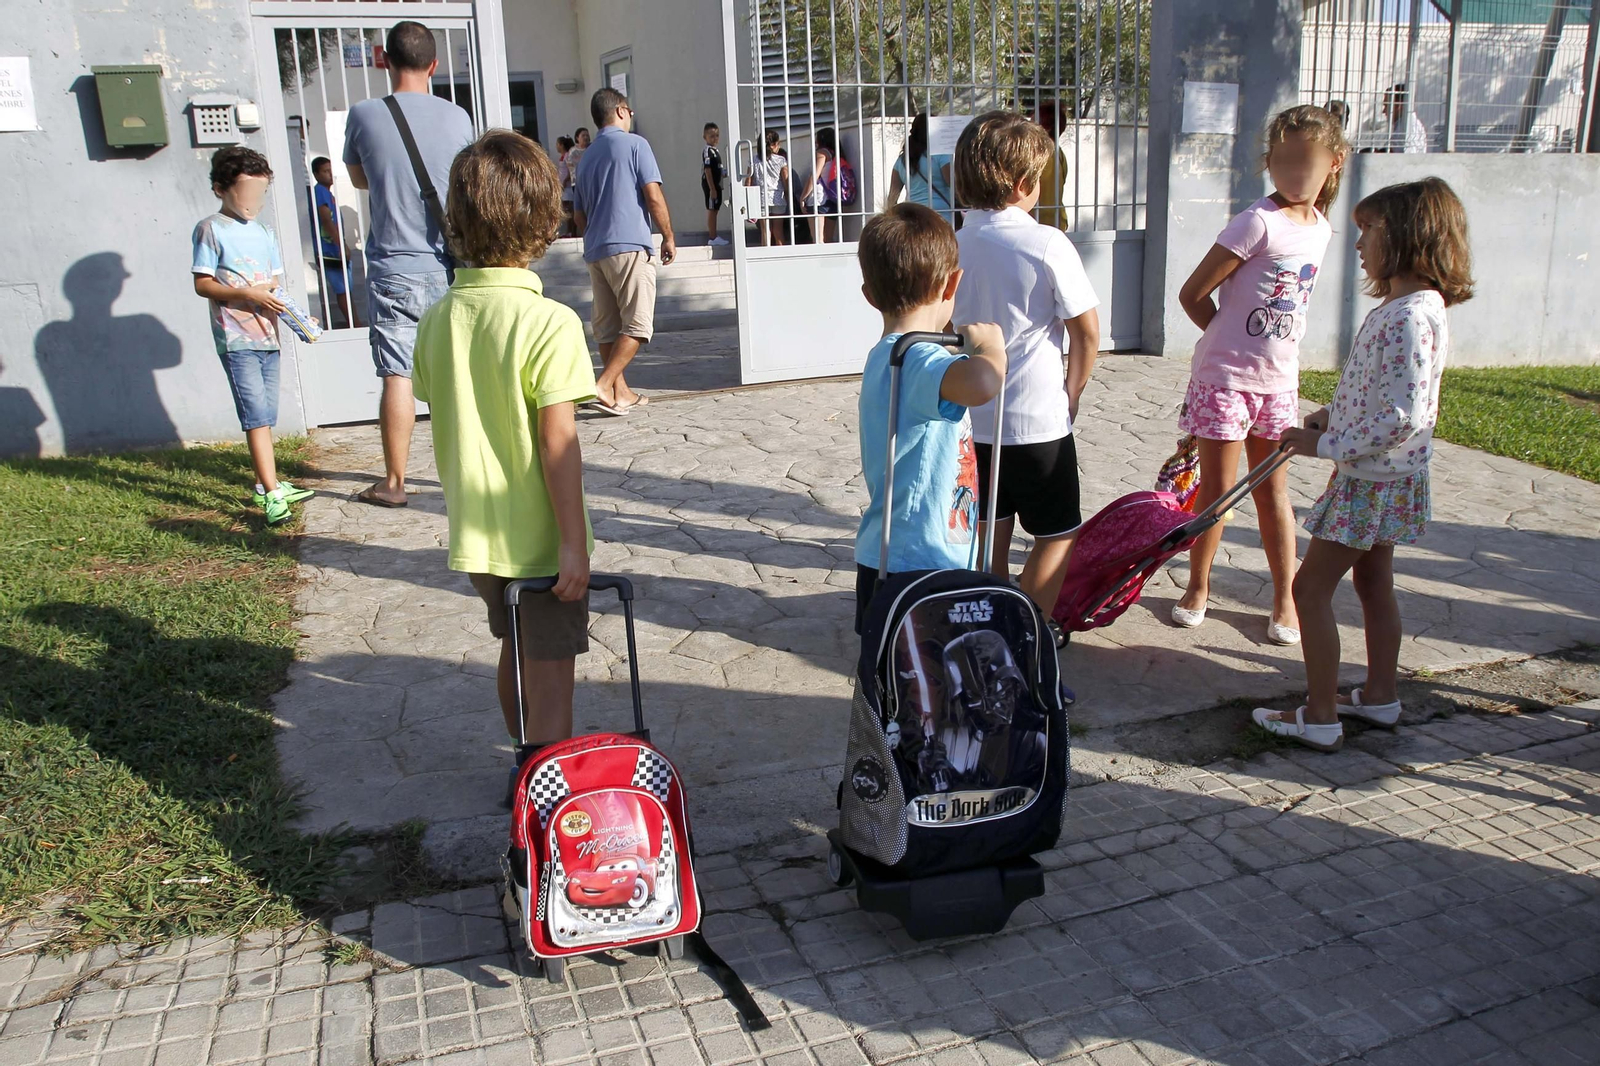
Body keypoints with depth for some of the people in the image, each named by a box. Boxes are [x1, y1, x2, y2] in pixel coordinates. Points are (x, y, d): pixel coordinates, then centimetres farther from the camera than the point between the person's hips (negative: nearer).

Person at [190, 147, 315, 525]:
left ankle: (266, 486, 21)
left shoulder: (264, 234, 15)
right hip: (236, 340, -6)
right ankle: (272, 493, -15)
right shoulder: (211, 229, -2)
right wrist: (248, 294, -18)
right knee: (257, 416, -12)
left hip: (268, 336, 6)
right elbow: (202, 284, -6)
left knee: (264, 417, 12)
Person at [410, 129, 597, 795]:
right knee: (551, 677, 5)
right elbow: (558, 445, -21)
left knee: (517, 653, 26)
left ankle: (528, 767, 46)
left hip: (474, 535, 7)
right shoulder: (549, 323, -19)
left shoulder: (439, 317, -1)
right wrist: (574, 542, -15)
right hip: (539, 541, -7)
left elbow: (442, 425, 7)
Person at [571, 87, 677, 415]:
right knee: (638, 324, -6)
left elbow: (578, 214, 22)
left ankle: (621, 393, 13)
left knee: (607, 327, 10)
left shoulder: (587, 156, 19)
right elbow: (653, 196, -9)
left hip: (595, 250, 7)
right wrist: (669, 236, 0)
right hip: (631, 246, -7)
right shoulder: (635, 144, -1)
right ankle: (604, 385, -18)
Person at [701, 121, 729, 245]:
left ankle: (714, 237, 17)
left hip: (716, 185, 9)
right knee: (711, 210, -6)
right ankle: (712, 238, -3)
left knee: (714, 210, 12)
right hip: (710, 185, -9)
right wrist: (712, 188, -22)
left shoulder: (716, 150, 14)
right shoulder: (707, 151, -15)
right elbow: (707, 170, -19)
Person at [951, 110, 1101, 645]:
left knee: (992, 529, 18)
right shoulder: (1047, 244, -16)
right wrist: (1072, 392, 3)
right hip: (1038, 419, -5)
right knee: (1056, 533, 12)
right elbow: (1087, 330, -12)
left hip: (973, 417, 5)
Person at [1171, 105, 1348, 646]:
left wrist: (1247, 339, 6)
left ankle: (1286, 598, 23)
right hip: (1225, 376, -6)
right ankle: (1198, 587, 23)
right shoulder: (1258, 222, -15)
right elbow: (1192, 294, -14)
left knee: (1273, 490, 13)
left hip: (1279, 381, 6)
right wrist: (1233, 340, -3)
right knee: (1217, 488, 4)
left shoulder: (1320, 229, 6)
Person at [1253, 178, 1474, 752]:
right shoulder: (1404, 306, 8)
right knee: (1373, 582, 20)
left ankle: (1320, 718, 3)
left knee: (1311, 587, -4)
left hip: (1374, 481, -10)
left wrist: (1327, 445, -22)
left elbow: (1403, 416, -29)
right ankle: (1380, 695, 34)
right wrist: (1331, 415, 5)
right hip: (1381, 478, 10)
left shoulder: (1411, 315, -24)